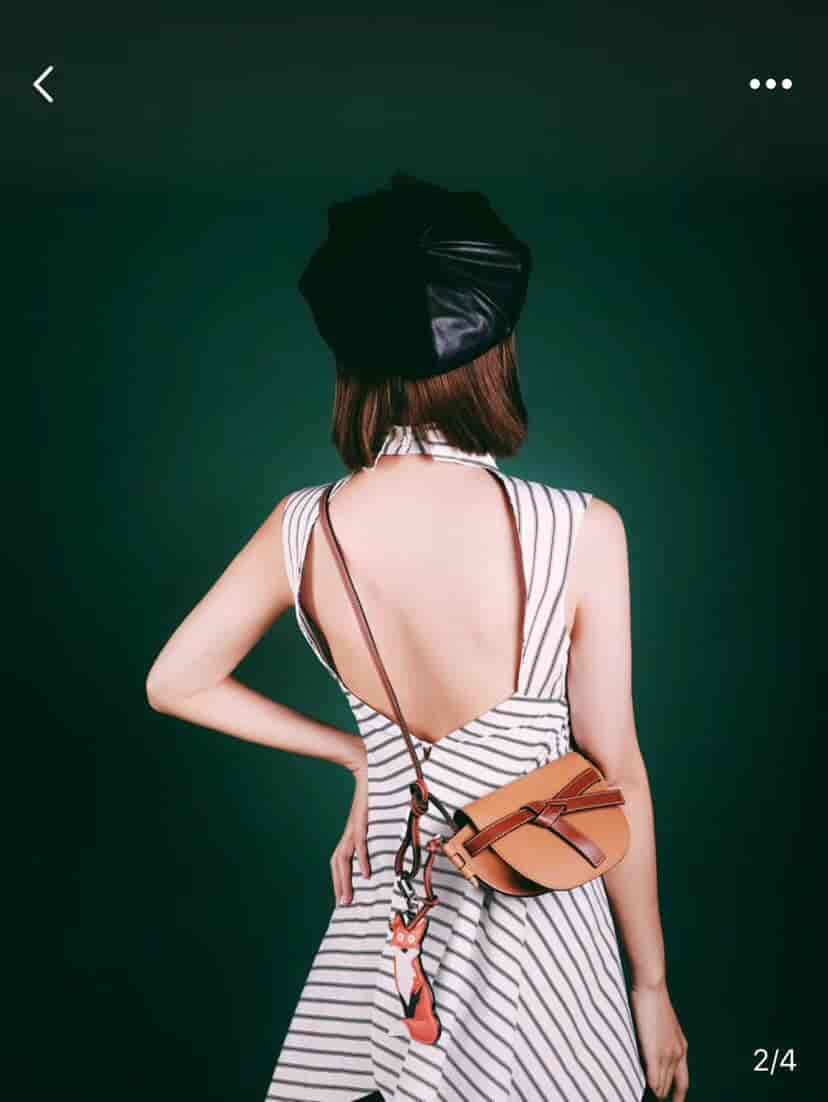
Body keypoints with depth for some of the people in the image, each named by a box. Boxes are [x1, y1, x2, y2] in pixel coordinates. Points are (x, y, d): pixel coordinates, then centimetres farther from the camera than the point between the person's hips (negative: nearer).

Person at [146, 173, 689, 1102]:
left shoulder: (302, 527, -13)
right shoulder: (580, 532, -22)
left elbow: (175, 685, 1)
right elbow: (613, 773, -13)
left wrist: (357, 754, 5)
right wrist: (651, 981, 1)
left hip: (386, 899, 3)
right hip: (538, 914, -2)